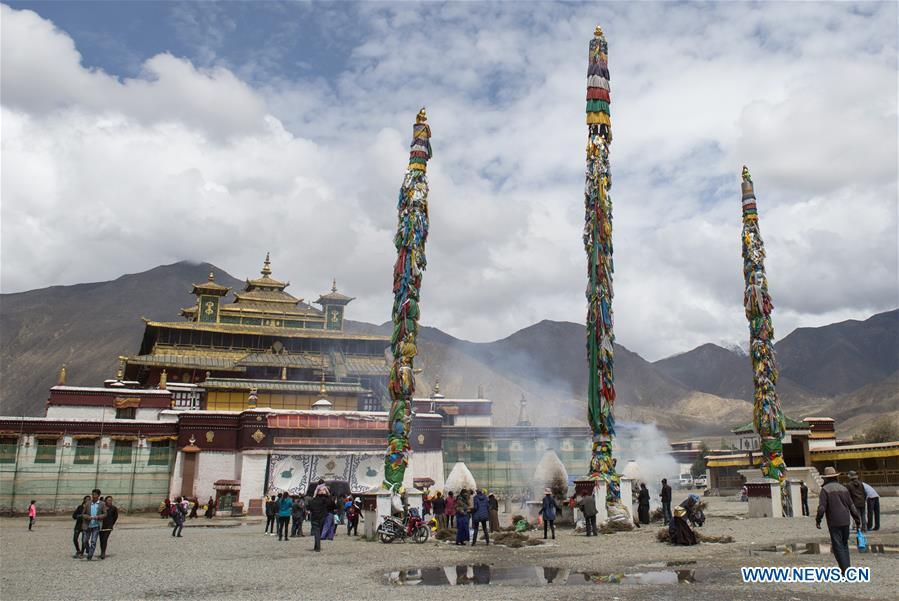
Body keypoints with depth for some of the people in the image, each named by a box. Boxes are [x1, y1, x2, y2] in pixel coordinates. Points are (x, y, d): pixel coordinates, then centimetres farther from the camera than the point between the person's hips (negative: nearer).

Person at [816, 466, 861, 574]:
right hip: (846, 521, 6)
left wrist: (818, 520, -4)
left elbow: (822, 507, -14)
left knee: (837, 546, -2)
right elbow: (852, 506, 13)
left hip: (834, 523, -6)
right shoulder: (843, 488, 11)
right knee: (844, 544, 17)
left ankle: (845, 569, -9)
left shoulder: (825, 489, -7)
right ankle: (847, 568, 18)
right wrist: (858, 521, 20)